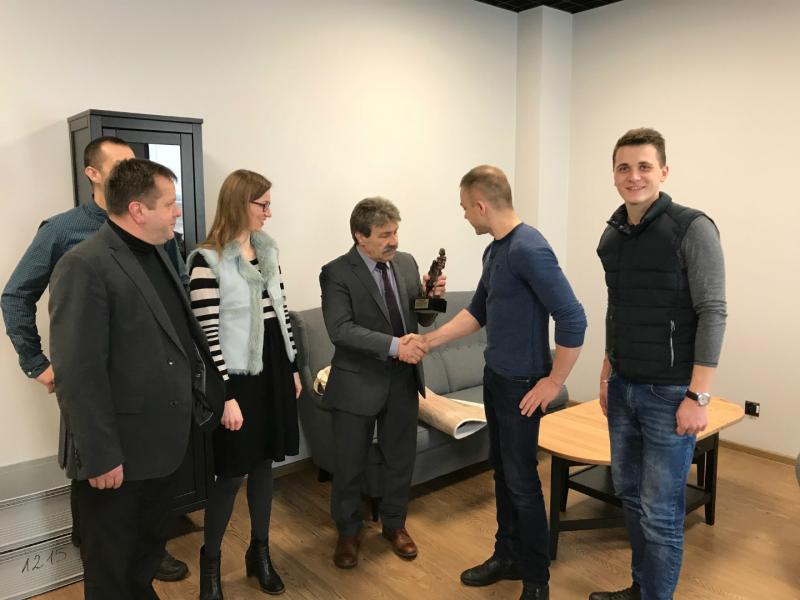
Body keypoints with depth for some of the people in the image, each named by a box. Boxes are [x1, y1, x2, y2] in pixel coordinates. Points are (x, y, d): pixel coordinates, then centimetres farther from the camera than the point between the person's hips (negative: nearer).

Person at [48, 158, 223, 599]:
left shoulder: (155, 254, 7)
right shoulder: (84, 267, -20)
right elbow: (77, 373, -22)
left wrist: (205, 393, 8)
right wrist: (100, 457, -20)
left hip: (163, 442, 8)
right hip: (118, 454, -7)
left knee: (148, 551, 26)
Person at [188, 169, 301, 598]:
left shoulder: (268, 251, 7)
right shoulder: (207, 260, -14)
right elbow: (208, 333, -16)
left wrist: (293, 367, 15)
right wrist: (225, 396, -17)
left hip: (273, 370, 7)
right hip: (238, 375, -6)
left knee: (265, 463, 16)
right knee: (231, 473, 5)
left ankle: (259, 552, 33)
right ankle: (210, 562, 27)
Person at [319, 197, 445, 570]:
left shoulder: (407, 262, 2)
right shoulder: (336, 273, -13)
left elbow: (423, 318, 7)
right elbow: (341, 329, -24)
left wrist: (432, 296, -15)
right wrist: (394, 345, -32)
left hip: (403, 380, 5)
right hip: (358, 383, -4)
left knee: (401, 458, 18)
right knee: (350, 464, 11)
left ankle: (394, 524, 40)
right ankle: (348, 532, 34)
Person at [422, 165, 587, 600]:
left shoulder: (529, 249, -22)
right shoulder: (494, 250, 7)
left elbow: (572, 320, -24)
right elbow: (478, 311, 17)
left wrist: (553, 382, -17)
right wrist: (429, 340, 12)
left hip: (522, 383, -9)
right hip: (495, 377, 9)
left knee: (521, 479, 3)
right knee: (501, 470, 18)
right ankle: (507, 556, 35)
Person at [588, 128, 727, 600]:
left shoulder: (692, 228, -12)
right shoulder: (611, 236, 7)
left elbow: (713, 313, -14)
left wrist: (698, 396, -17)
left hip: (670, 393, -6)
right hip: (623, 389, 6)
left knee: (661, 511, 2)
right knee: (631, 495, 17)